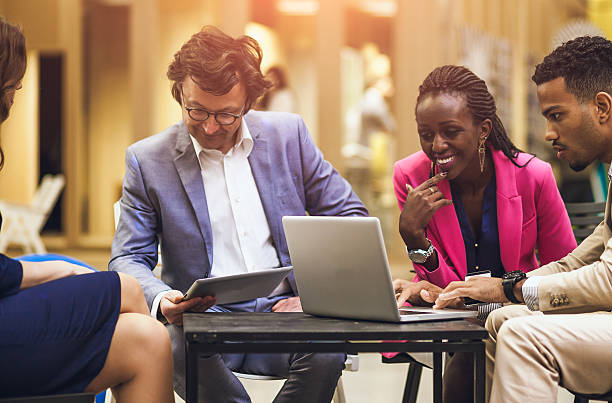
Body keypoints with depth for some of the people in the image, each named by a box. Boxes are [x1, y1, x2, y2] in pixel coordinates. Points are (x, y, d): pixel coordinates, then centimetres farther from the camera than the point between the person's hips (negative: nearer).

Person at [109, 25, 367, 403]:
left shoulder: (288, 134, 8)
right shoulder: (148, 160, 3)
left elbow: (350, 217, 12)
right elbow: (129, 260, 4)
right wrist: (161, 298, -20)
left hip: (284, 311, 1)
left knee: (326, 350, -33)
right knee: (176, 343, -36)